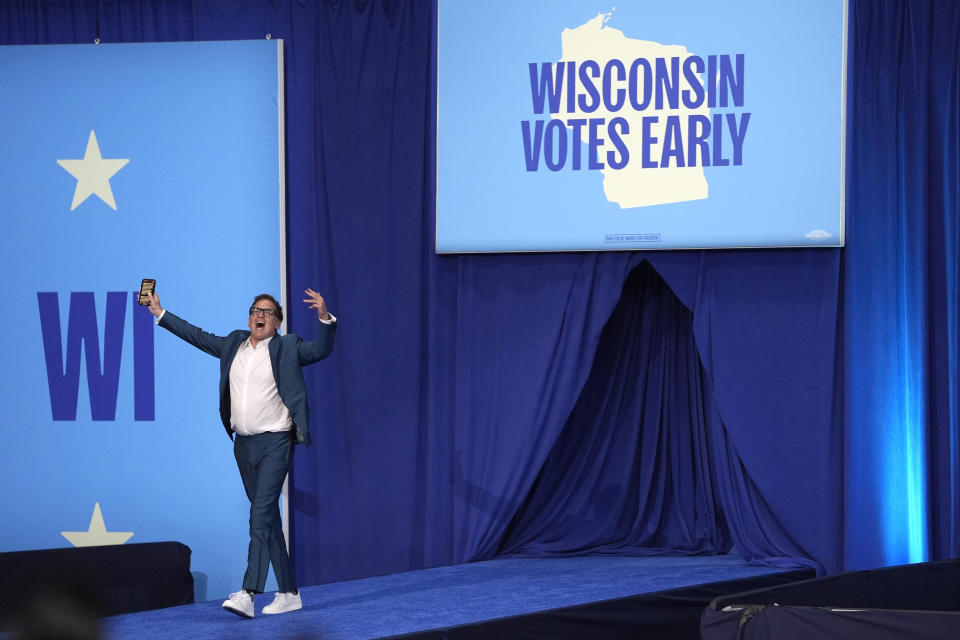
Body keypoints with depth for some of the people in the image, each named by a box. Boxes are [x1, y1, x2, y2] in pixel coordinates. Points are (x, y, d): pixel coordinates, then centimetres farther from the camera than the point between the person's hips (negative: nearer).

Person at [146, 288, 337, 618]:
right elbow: (197, 336, 21)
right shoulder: (234, 344, 13)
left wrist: (324, 318, -30)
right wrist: (160, 313, 24)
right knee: (268, 519, 10)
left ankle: (247, 594, -24)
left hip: (275, 443, -6)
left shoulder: (287, 347, -1)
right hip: (244, 444, 6)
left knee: (261, 514, -16)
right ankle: (289, 594, 17)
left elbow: (321, 349, -13)